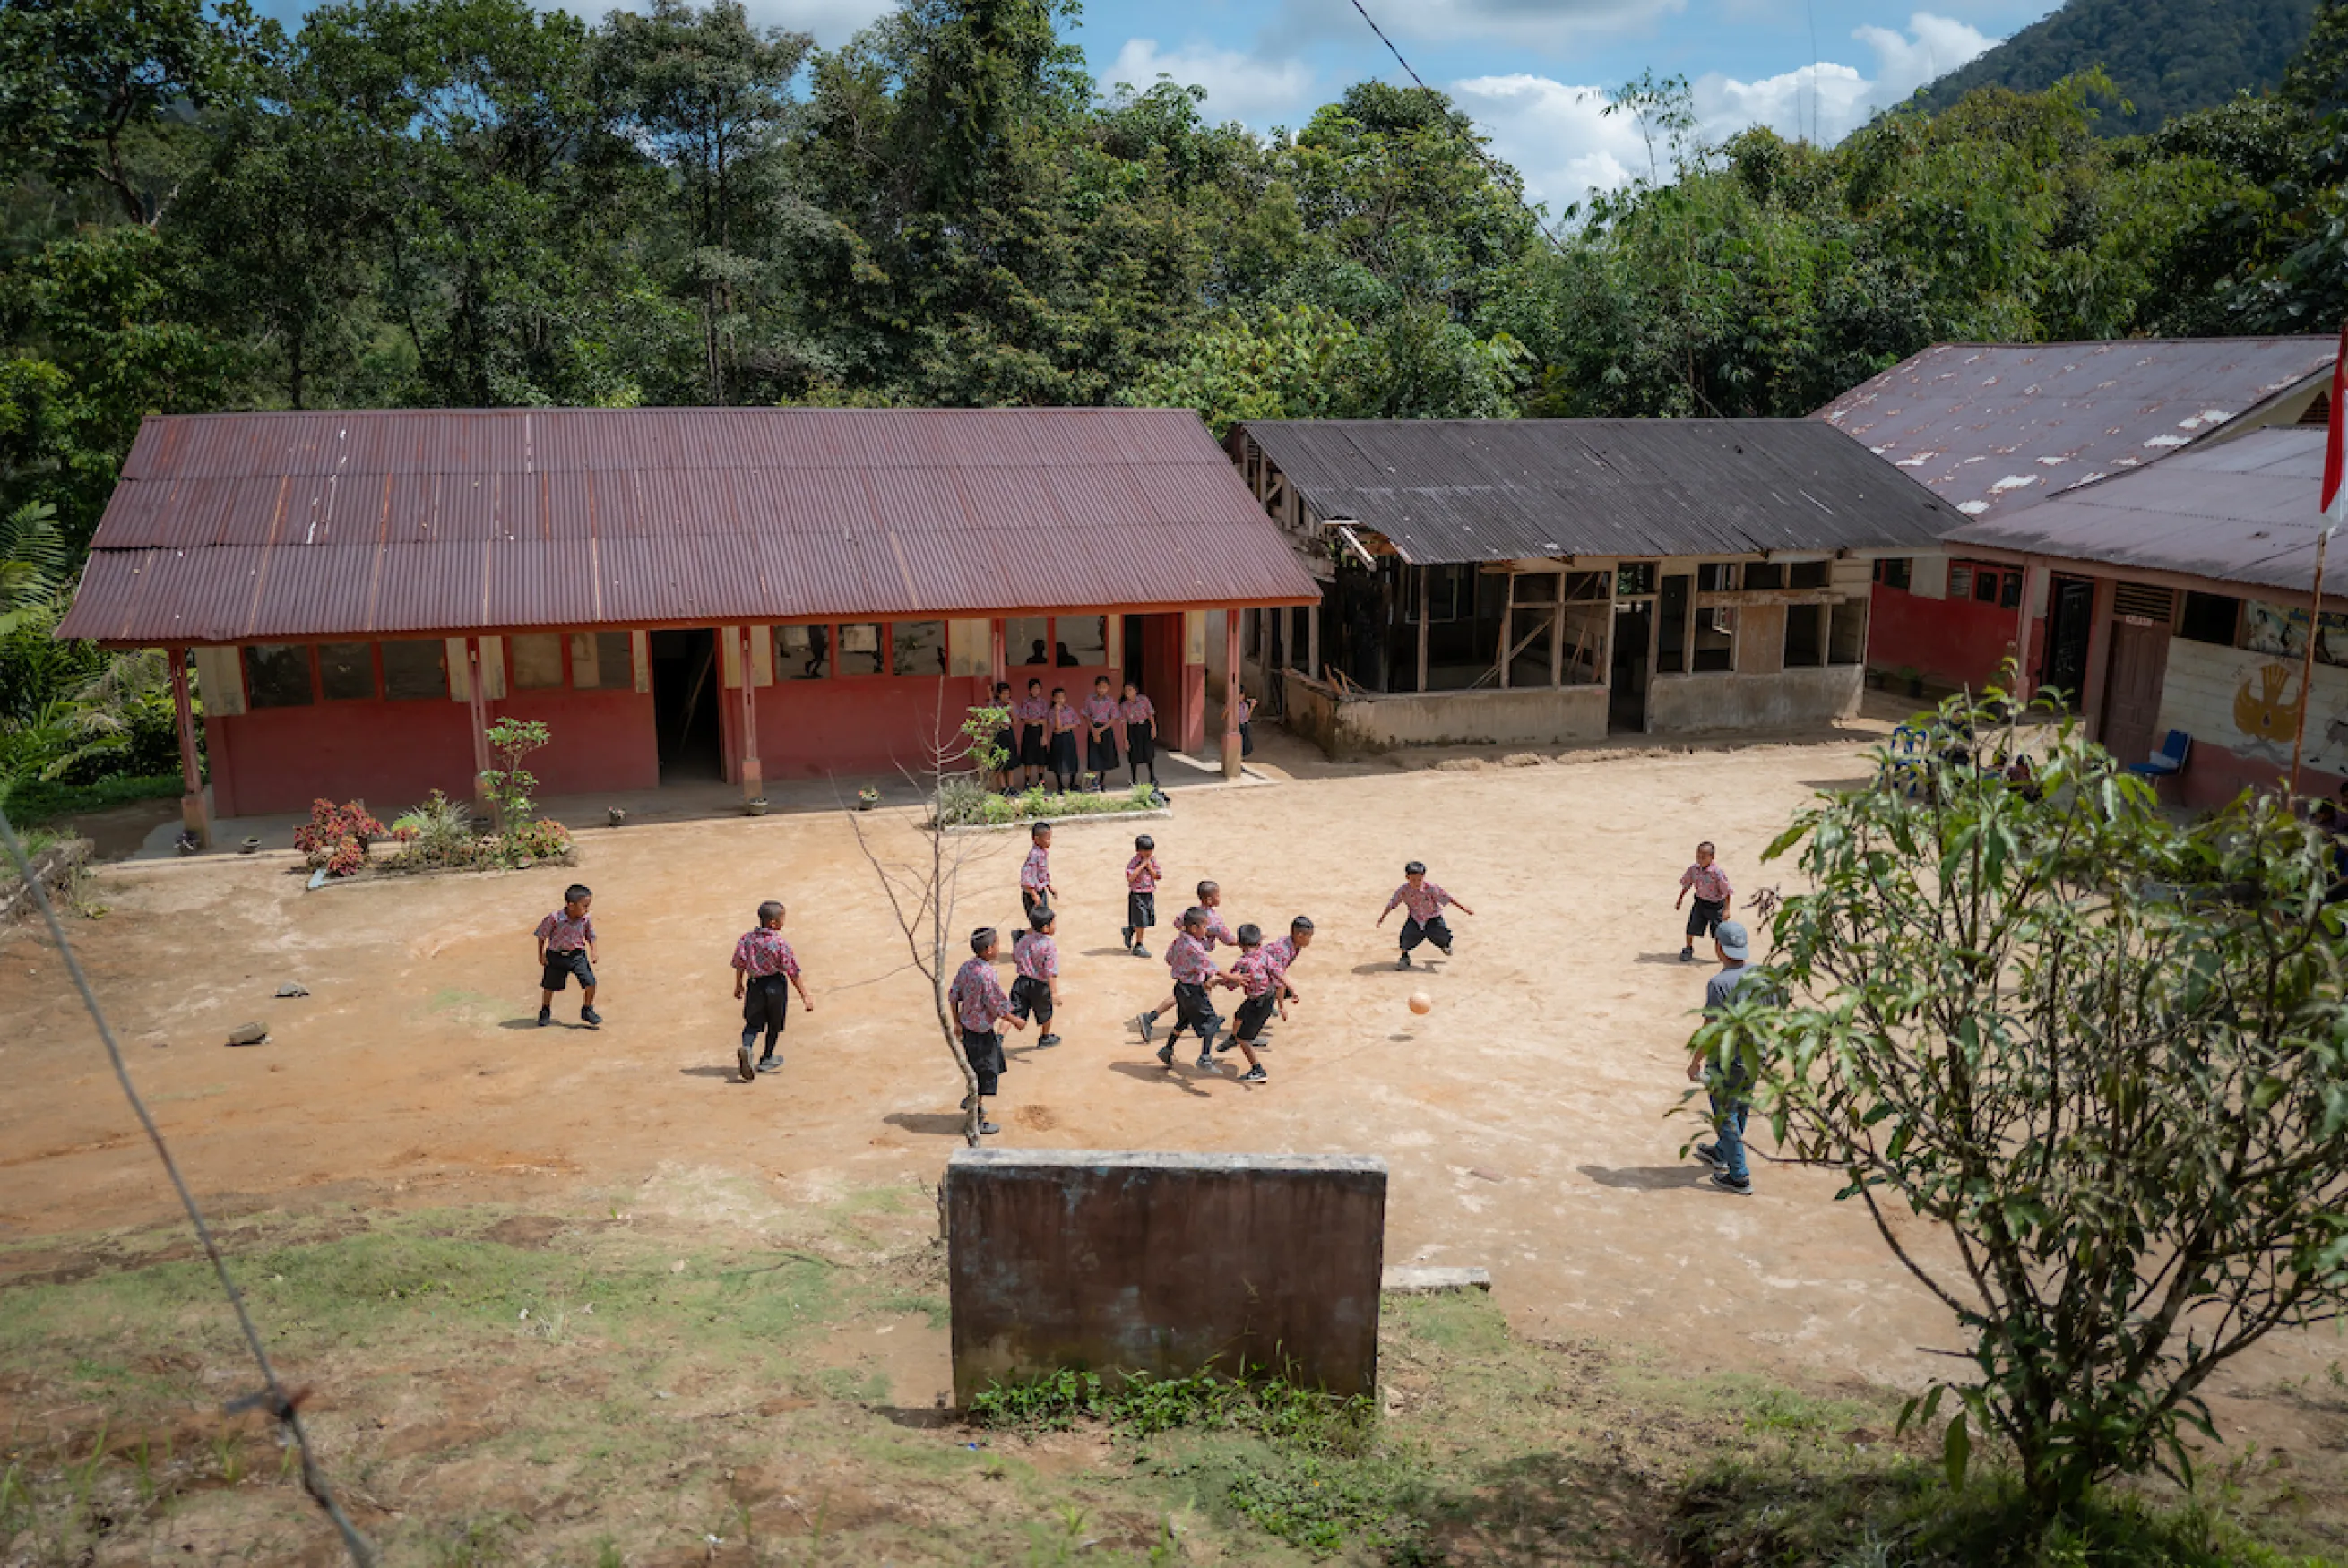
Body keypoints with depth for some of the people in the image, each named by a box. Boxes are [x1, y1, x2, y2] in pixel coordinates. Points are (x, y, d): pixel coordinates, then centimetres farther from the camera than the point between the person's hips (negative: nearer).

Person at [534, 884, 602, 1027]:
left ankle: (587, 1011, 12)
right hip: (556, 956, -2)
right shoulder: (555, 918, -23)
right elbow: (541, 935, -8)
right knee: (549, 986, 12)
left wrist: (593, 953, -6)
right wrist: (541, 955, -5)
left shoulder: (585, 920, -12)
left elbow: (590, 936, 5)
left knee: (590, 982, -10)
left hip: (578, 955, 2)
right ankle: (545, 1012, 39)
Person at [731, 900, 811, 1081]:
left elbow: (740, 964, 8)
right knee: (774, 1025, 16)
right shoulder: (780, 943, -17)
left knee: (753, 1023, 11)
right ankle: (766, 1059, 29)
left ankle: (745, 1048, -18)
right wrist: (805, 997, -11)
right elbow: (793, 973, -16)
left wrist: (739, 986, 25)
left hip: (754, 985, 3)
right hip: (776, 985, -3)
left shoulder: (747, 938, -4)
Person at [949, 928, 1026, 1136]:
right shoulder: (987, 975, -28)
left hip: (967, 1024, 8)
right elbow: (997, 1007, -22)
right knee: (985, 1074, 6)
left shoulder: (966, 966, -3)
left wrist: (957, 1022, 16)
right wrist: (1016, 1021, -6)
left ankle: (971, 1101, 41)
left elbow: (953, 995, 6)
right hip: (981, 1031, -8)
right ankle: (977, 1120, 16)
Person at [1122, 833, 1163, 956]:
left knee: (1148, 920, 14)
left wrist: (1149, 867, -13)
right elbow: (1130, 877, -27)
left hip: (1150, 894, 6)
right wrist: (1142, 865, -24)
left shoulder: (1153, 860, 4)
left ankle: (1130, 931, 40)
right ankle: (1138, 947, 8)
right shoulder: (1134, 862, -14)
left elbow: (1158, 877, 0)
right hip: (1137, 894, -6)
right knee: (1141, 922, -4)